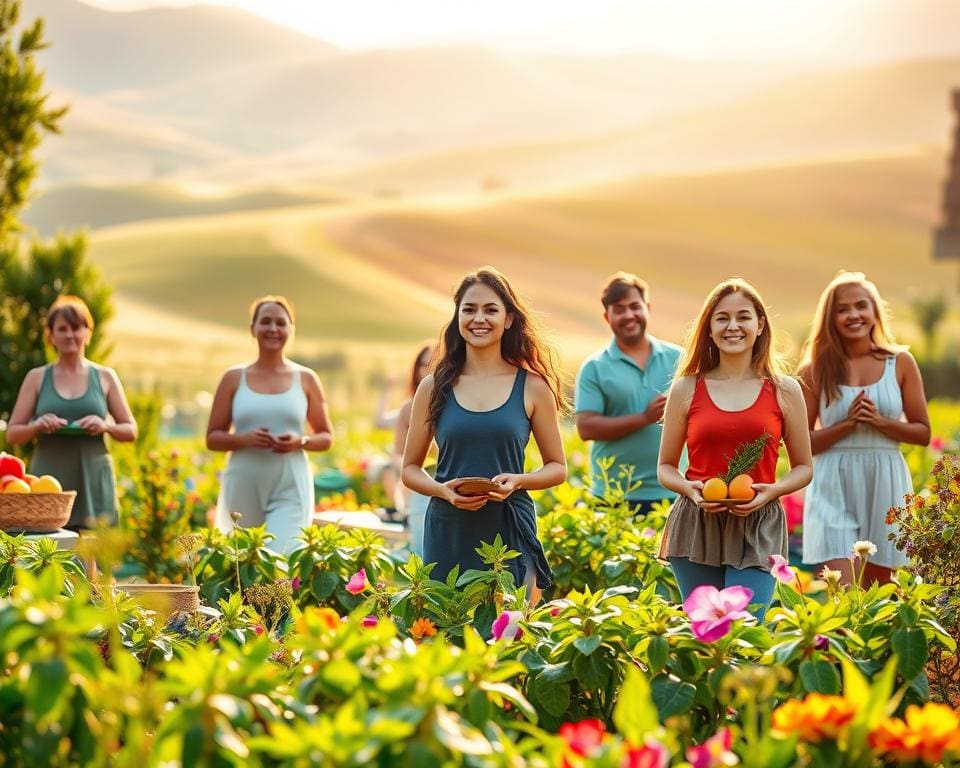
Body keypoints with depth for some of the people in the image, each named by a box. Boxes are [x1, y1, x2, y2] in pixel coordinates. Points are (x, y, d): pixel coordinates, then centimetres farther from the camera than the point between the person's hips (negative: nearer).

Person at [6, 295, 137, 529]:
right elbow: (12, 434, 9)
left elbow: (131, 431, 12)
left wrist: (107, 426, -9)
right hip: (48, 483, 0)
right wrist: (37, 426, -11)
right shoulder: (37, 378, 9)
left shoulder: (105, 377, 9)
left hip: (93, 484, 0)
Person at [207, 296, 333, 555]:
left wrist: (301, 442, -10)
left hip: (290, 489, -1)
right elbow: (212, 438, 7)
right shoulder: (234, 378, 6)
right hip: (243, 488, 1)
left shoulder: (305, 379, 6)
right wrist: (243, 439, -14)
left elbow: (326, 437, 12)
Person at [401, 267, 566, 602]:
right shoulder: (435, 387, 5)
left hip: (510, 533, -1)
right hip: (448, 534, 1)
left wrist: (517, 481, -11)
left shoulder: (532, 386, 3)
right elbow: (410, 468, 10)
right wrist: (442, 490, -10)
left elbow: (557, 467, 8)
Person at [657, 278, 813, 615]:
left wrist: (771, 491, -8)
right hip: (696, 526, 1)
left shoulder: (784, 391, 5)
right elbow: (666, 467, 12)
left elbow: (804, 468, 12)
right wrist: (690, 489, -9)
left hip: (758, 528, -1)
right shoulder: (686, 389, 6)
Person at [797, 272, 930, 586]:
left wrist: (879, 421, -11)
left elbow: (923, 433, 6)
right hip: (833, 488, -2)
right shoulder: (816, 370, 1)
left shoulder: (900, 363, 5)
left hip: (885, 486, 2)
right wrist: (849, 423, -14)